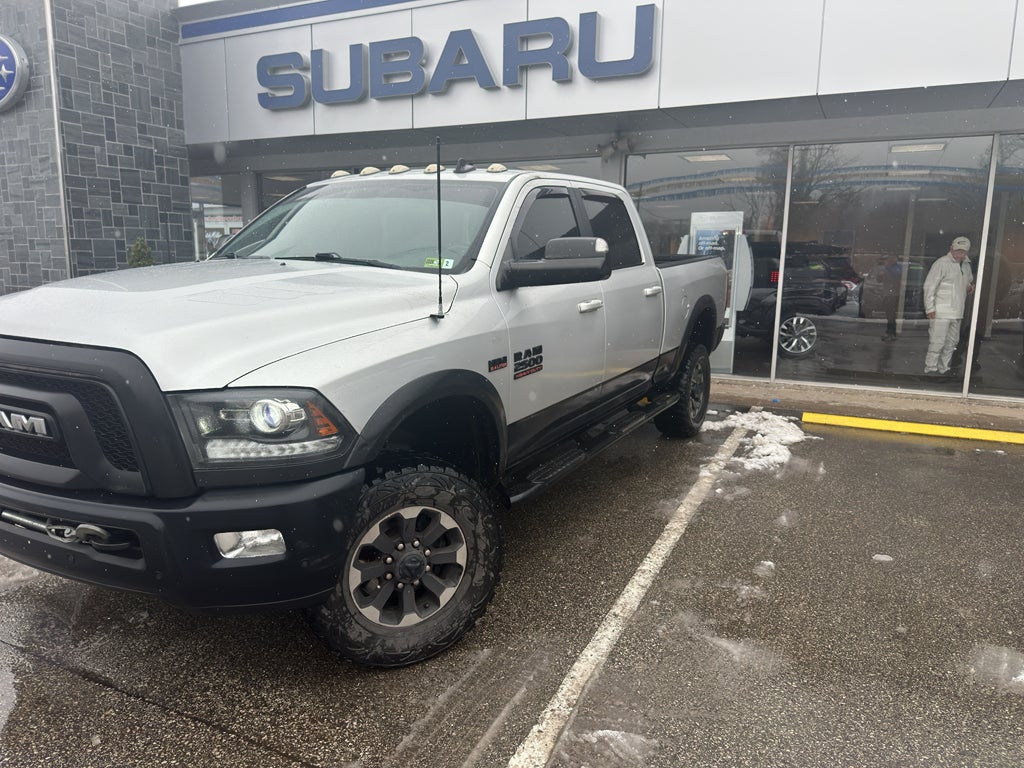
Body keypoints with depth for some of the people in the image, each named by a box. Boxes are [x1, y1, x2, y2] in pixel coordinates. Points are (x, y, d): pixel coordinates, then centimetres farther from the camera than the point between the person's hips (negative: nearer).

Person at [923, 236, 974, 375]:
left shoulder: (966, 265, 15)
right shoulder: (942, 263, -9)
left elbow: (969, 282, 33)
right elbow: (929, 286, -11)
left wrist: (970, 287, 6)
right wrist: (930, 308, -15)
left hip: (957, 313, 8)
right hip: (941, 312, -8)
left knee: (951, 342, 12)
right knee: (937, 342, -9)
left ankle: (943, 369, 22)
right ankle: (930, 369, -1)